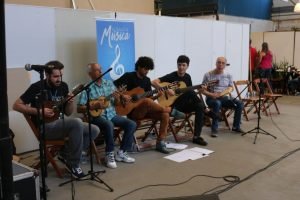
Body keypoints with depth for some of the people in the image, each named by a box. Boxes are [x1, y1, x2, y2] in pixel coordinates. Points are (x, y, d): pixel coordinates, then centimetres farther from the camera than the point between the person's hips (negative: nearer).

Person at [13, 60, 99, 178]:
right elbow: (16, 105, -9)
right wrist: (40, 111, -18)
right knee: (77, 122, -32)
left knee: (94, 130, -6)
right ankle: (73, 164, -18)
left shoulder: (63, 86, 7)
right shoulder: (37, 87, -10)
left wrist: (71, 102, -12)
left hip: (61, 123, 7)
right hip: (46, 126, -7)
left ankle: (67, 155, 1)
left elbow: (68, 113, 11)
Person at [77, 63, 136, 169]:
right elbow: (79, 108, -8)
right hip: (97, 116, -5)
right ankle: (109, 154, -18)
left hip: (111, 114, 6)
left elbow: (117, 102, 15)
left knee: (132, 124, -13)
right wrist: (94, 106, -19)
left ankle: (121, 153, -4)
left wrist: (117, 98, -8)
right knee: (109, 125, -37)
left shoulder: (109, 83, 10)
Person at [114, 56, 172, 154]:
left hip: (144, 110, 7)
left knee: (165, 115, -15)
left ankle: (160, 142, -13)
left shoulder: (147, 80, 13)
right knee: (146, 101, -38)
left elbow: (150, 97, 11)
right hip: (132, 110, -7)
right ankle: (166, 108, -13)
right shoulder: (128, 76, -5)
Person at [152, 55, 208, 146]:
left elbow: (191, 94, 13)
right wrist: (166, 90, -30)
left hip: (184, 104, 6)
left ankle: (196, 137, -18)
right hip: (172, 104, -6)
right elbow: (154, 82, -21)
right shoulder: (171, 76, -10)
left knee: (199, 106, -23)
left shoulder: (187, 77, 9)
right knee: (190, 91, -29)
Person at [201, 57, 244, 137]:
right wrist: (211, 94, -23)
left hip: (224, 97, 4)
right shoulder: (208, 75, -4)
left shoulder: (228, 75, 8)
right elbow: (203, 90, -4)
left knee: (240, 103, -17)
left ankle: (236, 126, -1)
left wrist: (221, 94, -17)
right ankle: (214, 129, -30)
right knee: (217, 103, -38)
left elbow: (231, 88, 1)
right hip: (211, 98, -4)